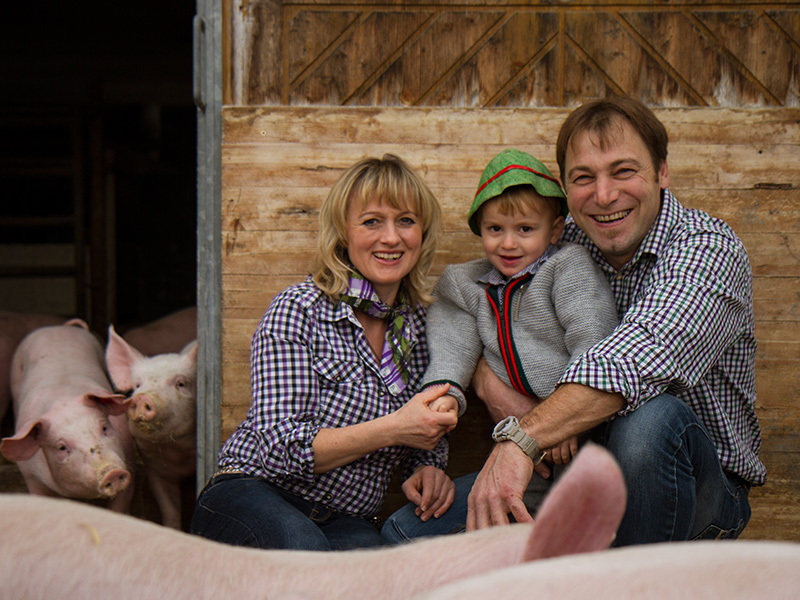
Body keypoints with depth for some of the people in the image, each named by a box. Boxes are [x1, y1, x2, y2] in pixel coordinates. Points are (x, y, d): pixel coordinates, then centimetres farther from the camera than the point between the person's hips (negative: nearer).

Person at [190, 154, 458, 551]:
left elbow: (428, 437, 23)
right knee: (303, 546, -39)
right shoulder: (297, 310, -9)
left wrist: (427, 467, -2)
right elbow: (282, 446, -17)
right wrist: (393, 429, -26)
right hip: (254, 493, -4)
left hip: (344, 520, 4)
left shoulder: (423, 325, 7)